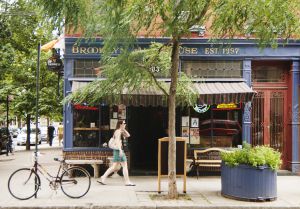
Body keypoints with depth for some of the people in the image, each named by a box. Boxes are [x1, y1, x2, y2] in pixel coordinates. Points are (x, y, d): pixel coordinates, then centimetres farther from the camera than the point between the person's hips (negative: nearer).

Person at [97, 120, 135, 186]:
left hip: (118, 150, 10)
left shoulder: (121, 131, 18)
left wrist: (123, 129, 13)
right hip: (118, 150, -10)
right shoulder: (118, 131, -11)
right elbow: (117, 141, -22)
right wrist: (120, 150, -29)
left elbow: (128, 135, 24)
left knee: (114, 167, 10)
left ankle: (102, 178, 9)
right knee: (125, 166, -4)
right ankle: (127, 182, 0)